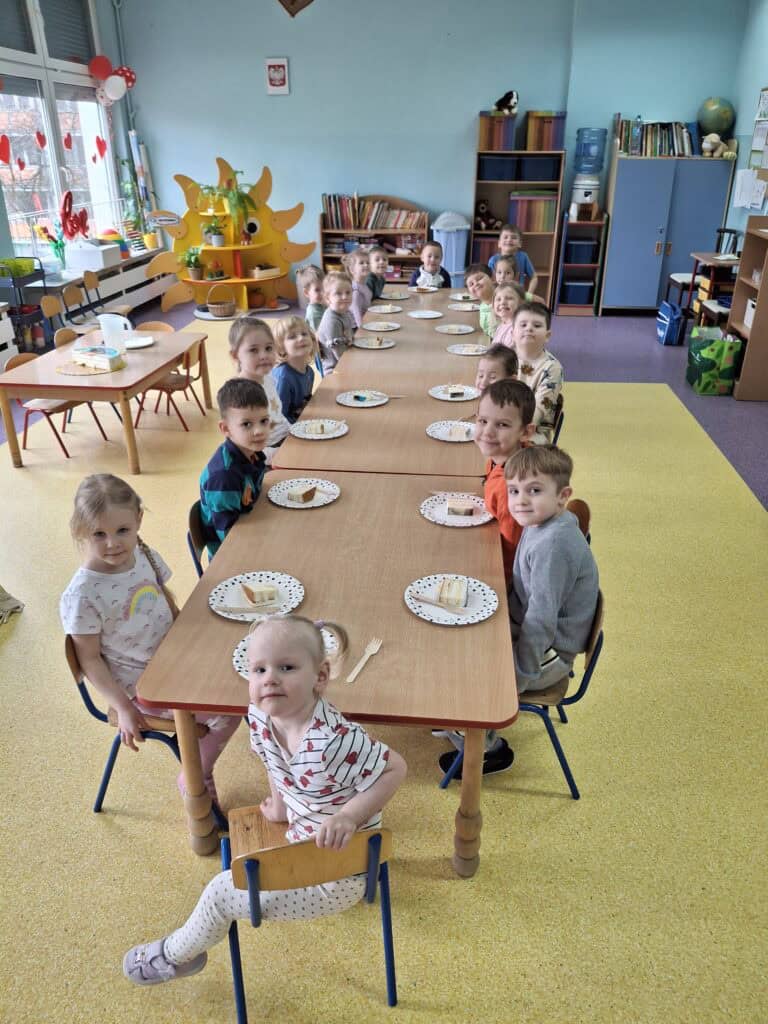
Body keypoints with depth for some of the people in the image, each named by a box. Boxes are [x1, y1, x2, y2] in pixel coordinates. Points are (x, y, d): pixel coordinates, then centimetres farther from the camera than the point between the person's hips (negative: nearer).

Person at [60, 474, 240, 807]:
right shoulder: (82, 596, -24)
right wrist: (123, 708, -17)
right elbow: (90, 659, -16)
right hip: (141, 686, -7)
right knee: (226, 714, -14)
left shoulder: (145, 557, -6)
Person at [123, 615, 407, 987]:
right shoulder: (261, 717, -14)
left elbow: (395, 768, -28)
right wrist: (280, 802, 4)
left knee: (221, 893, 5)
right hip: (302, 839, 7)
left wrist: (350, 816, -33)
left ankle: (178, 955, 36)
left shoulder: (331, 741, -39)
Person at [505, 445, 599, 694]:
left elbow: (542, 618, -28)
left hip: (547, 653, -9)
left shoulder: (553, 545, -30)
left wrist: (521, 677, -22)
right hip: (525, 627, 9)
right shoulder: (540, 523, -2)